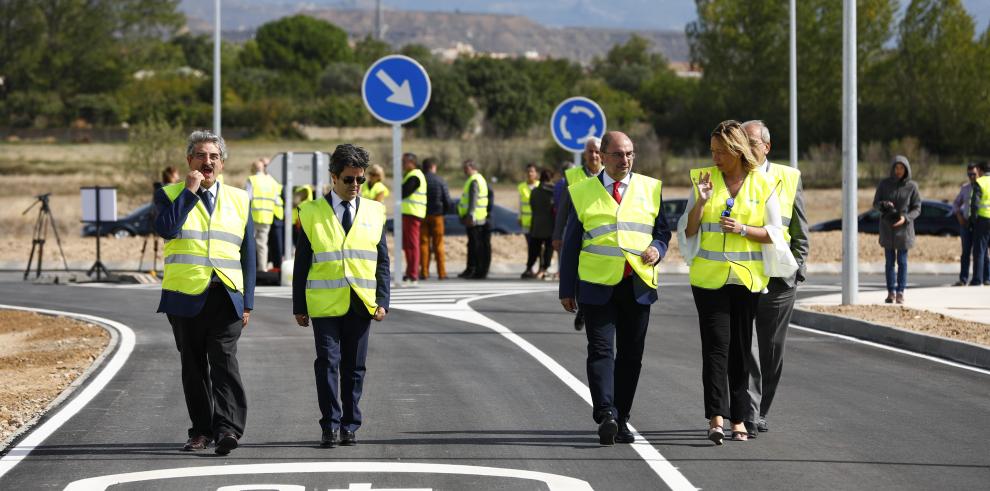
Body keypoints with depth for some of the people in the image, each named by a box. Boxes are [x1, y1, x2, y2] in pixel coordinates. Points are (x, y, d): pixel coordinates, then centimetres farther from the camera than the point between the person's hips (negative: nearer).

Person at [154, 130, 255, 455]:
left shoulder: (239, 200, 13)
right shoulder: (170, 195, 6)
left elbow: (248, 256, 14)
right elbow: (165, 229, -15)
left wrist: (247, 303, 7)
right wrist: (190, 191, -11)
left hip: (227, 297, 0)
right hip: (185, 296, 0)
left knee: (224, 361, -14)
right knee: (194, 366, 6)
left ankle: (227, 428, -23)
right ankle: (201, 430, 14)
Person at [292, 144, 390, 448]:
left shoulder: (373, 212, 9)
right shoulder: (313, 213, 3)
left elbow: (382, 261, 10)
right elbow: (302, 263, 4)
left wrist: (382, 301, 0)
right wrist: (299, 306, 1)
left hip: (361, 305, 2)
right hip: (324, 304, -2)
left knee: (354, 367, 6)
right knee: (328, 363, -8)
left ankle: (349, 426, 13)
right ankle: (330, 426, -6)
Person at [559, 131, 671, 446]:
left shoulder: (650, 189, 12)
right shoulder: (583, 192, 7)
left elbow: (663, 230, 16)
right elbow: (570, 245, 9)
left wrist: (657, 249, -8)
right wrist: (567, 290, 5)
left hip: (638, 286, 2)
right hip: (598, 286, -2)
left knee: (631, 355, 5)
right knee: (601, 350, -12)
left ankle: (621, 420, 13)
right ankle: (605, 415, -21)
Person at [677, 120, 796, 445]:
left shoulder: (763, 185, 2)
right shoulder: (704, 178, 5)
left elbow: (774, 233, 2)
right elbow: (687, 232, 5)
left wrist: (742, 229, -13)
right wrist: (701, 202, -11)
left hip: (747, 279, 0)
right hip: (709, 276, 0)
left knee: (741, 347, 6)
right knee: (716, 345, -11)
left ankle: (739, 418, 14)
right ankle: (716, 417, -19)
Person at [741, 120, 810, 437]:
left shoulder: (788, 179, 8)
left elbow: (800, 232, 10)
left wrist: (795, 271, 2)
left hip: (778, 279, 1)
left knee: (771, 351, 7)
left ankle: (760, 413, 19)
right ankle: (748, 414, -14)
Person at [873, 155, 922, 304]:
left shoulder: (912, 186, -5)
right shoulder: (884, 184, -2)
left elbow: (917, 209, -4)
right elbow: (876, 203, 1)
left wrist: (905, 218, -23)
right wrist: (884, 204, -22)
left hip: (904, 228, -1)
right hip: (887, 228, 1)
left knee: (902, 261, 0)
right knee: (890, 261, 4)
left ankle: (900, 293, 4)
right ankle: (891, 292, 9)